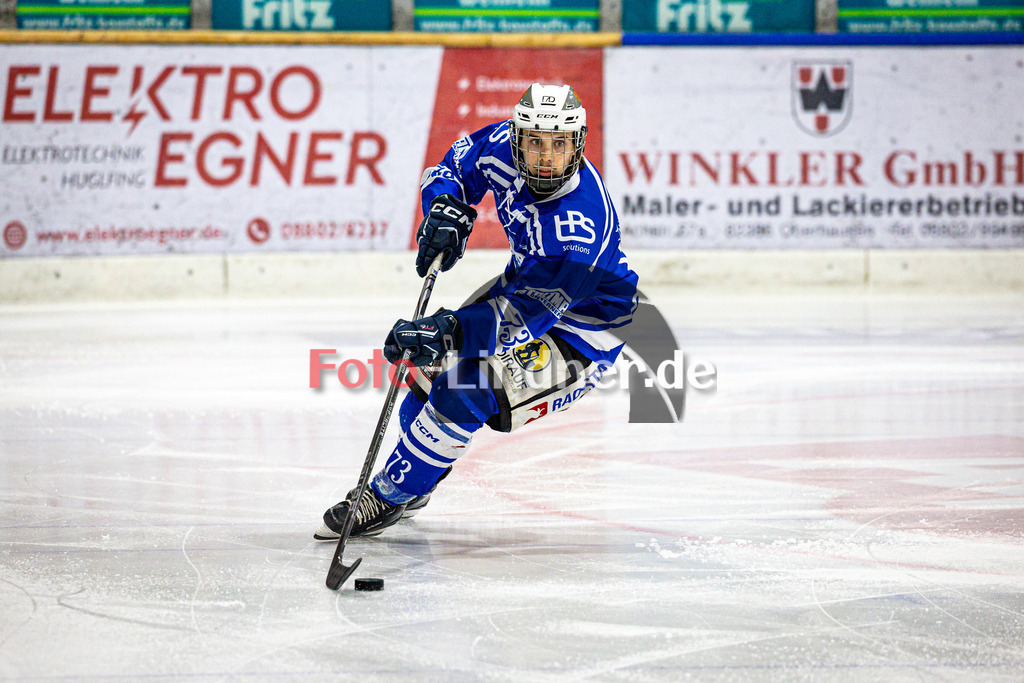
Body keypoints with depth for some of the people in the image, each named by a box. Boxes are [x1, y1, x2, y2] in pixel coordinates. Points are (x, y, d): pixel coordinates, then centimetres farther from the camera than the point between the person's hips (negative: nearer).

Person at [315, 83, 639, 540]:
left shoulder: (581, 223, -38)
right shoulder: (503, 146, -16)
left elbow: (529, 312, -40)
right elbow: (452, 168, 5)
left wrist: (450, 332, -50)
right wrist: (445, 208, -17)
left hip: (581, 327, -8)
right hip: (527, 280, 9)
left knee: (465, 389, -23)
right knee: (431, 368, 11)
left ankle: (388, 498, -5)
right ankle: (415, 487, 38)